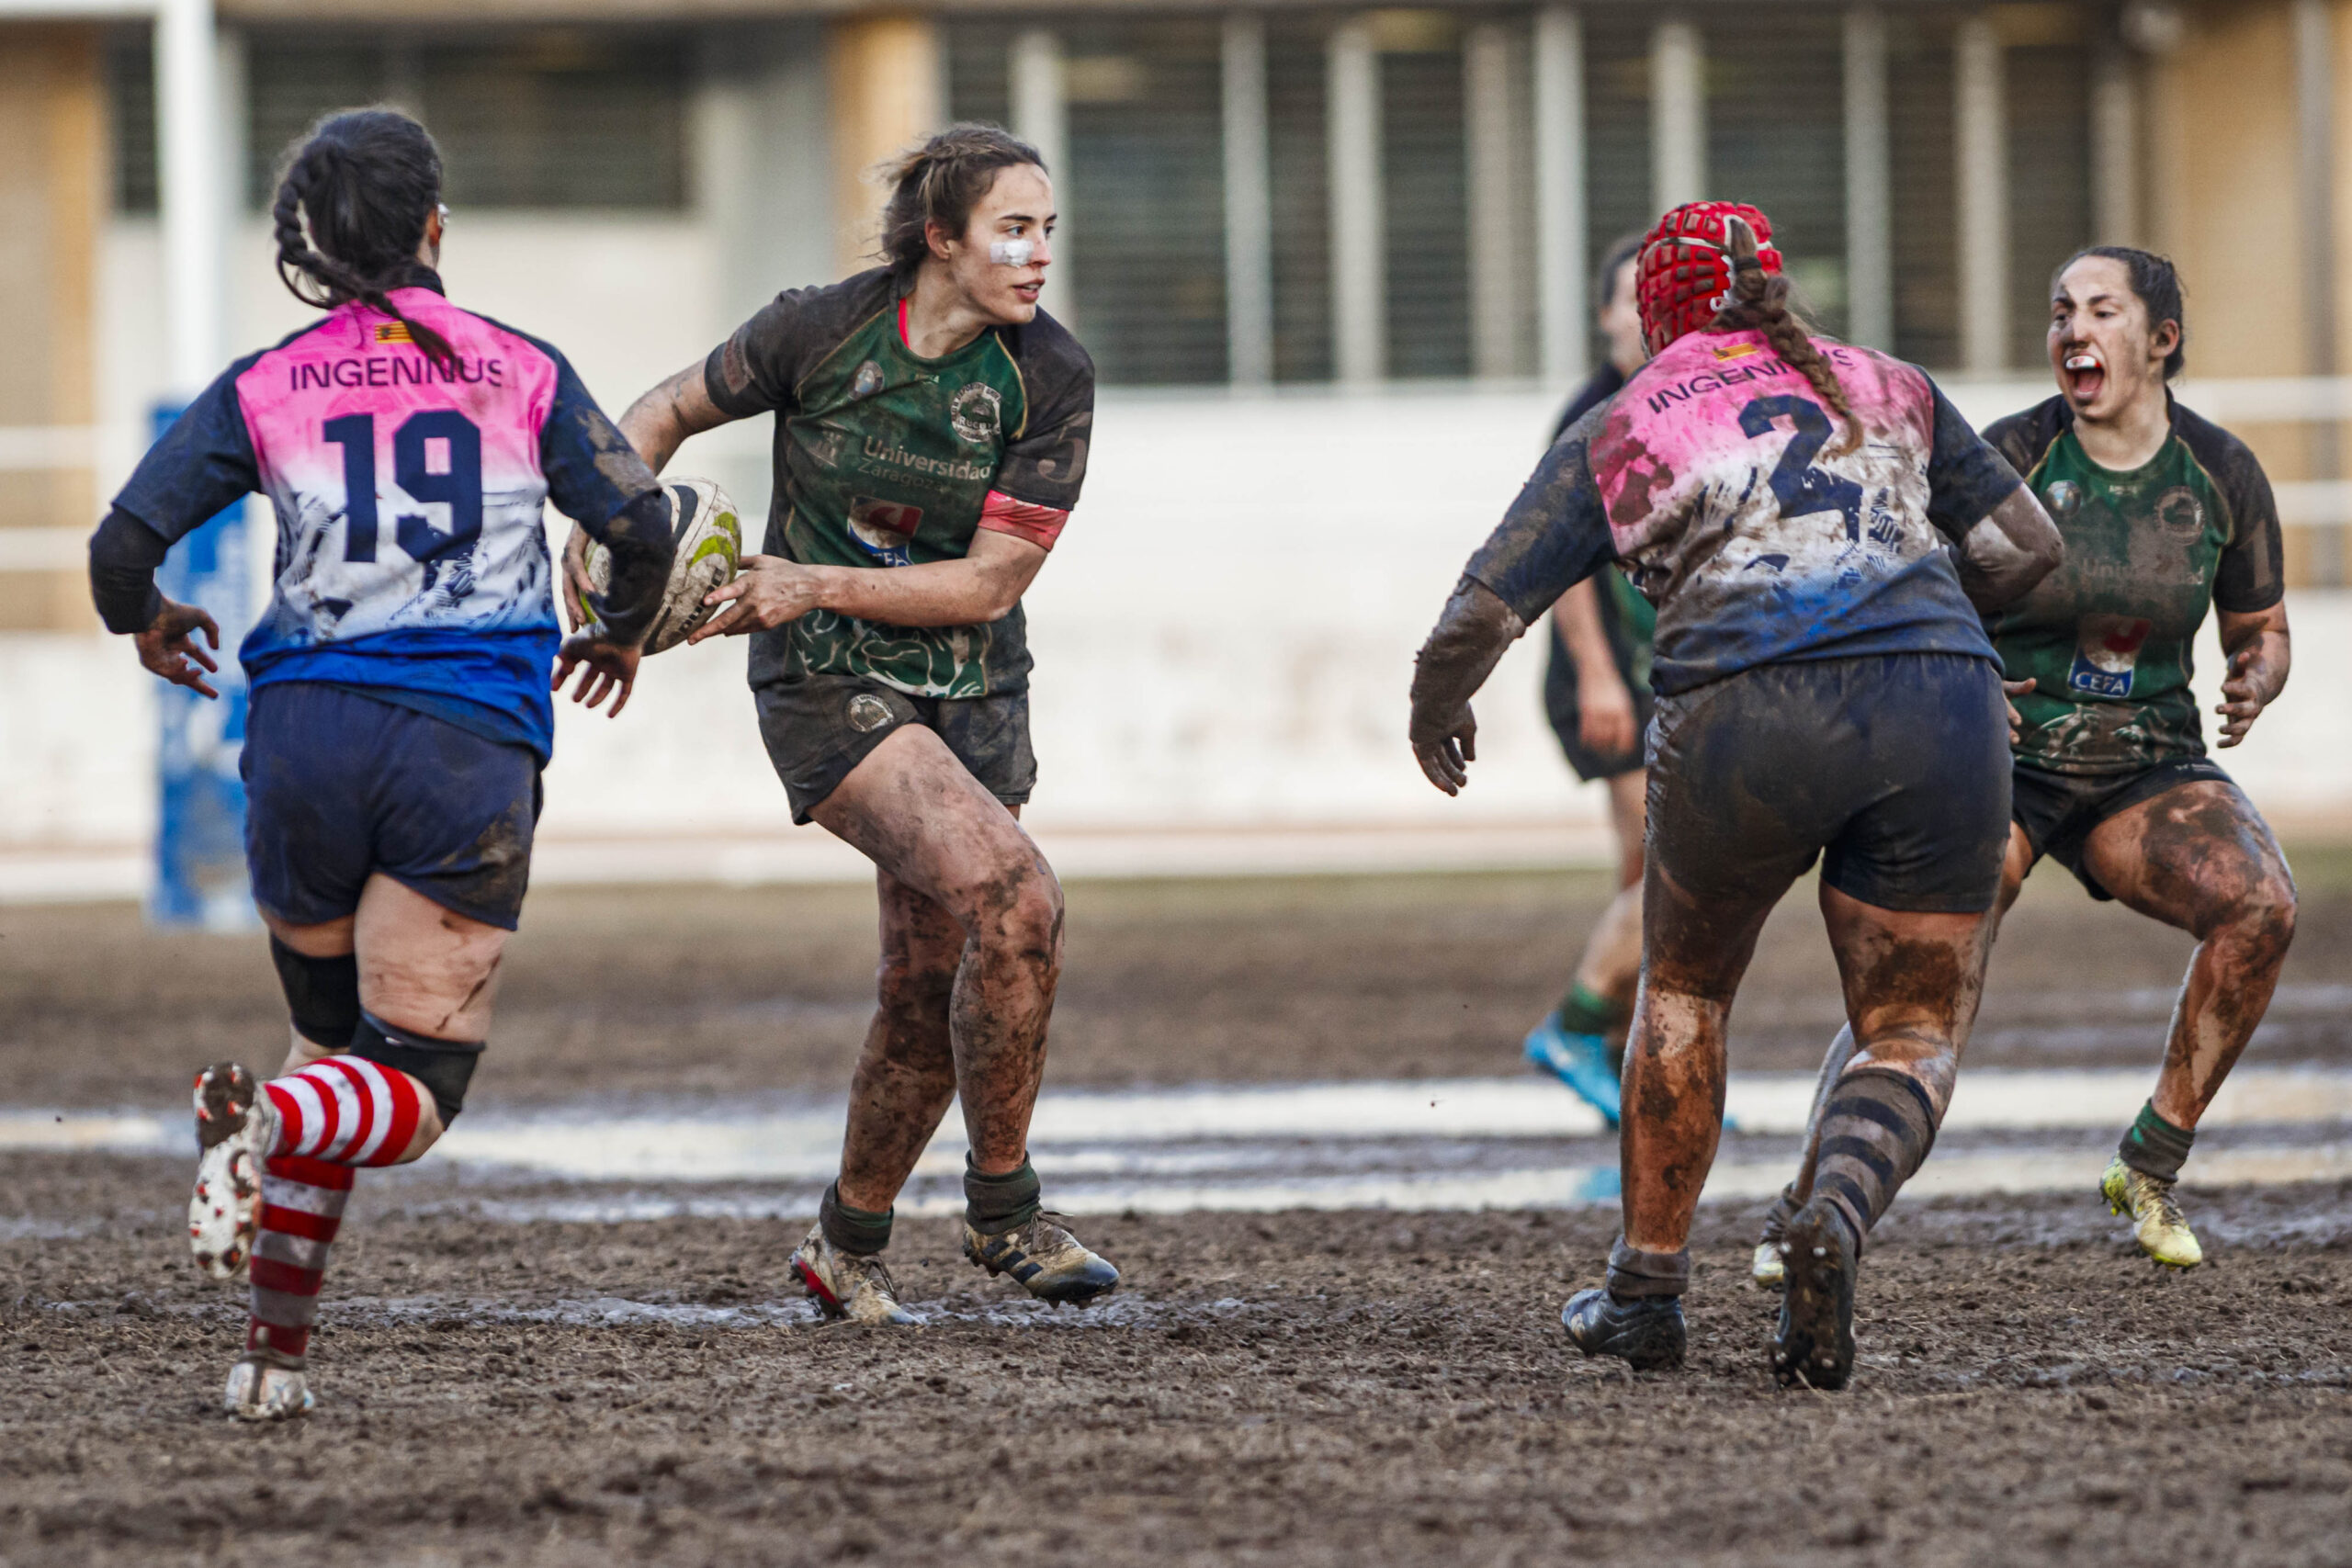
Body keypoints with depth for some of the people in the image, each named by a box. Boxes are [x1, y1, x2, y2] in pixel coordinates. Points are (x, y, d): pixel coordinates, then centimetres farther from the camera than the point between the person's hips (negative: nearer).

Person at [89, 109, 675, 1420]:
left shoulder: (264, 390, 7)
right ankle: (267, 1123, -33)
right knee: (415, 1096, 2)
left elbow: (123, 547, 1)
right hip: (474, 752, -2)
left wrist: (146, 624, 24)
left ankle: (279, 1349, 7)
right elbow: (643, 528, 3)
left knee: (339, 1035, 22)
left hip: (308, 724, 2)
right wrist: (625, 632, 25)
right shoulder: (524, 374, 7)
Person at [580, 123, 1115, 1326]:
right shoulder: (822, 330, -13)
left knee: (931, 990, 7)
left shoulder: (1050, 377, -10)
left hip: (970, 692, 4)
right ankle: (1002, 1207, -9)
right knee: (1015, 895, -24)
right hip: (828, 688, -4)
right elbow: (670, 412, 4)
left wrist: (814, 584, -20)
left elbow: (991, 581, -12)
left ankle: (849, 1245, 30)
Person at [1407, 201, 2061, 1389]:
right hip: (1942, 711, 1)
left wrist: (1436, 713, 33)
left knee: (1685, 988, 26)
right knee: (1916, 1035, 13)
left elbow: (1478, 618, 13)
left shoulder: (1618, 432, 17)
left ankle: (1645, 1290, 31)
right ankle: (1837, 1216, -17)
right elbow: (2026, 547, 24)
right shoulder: (1887, 389, 23)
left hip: (1748, 715, -1)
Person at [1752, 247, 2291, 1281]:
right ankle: (1804, 1206, -7)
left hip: (2143, 769, 3)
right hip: (2001, 760, -3)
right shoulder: (2009, 457, -11)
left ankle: (2151, 1172, -10)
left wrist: (2255, 686, -12)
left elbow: (2261, 633, 11)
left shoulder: (2222, 476, -2)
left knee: (2260, 905, -26)